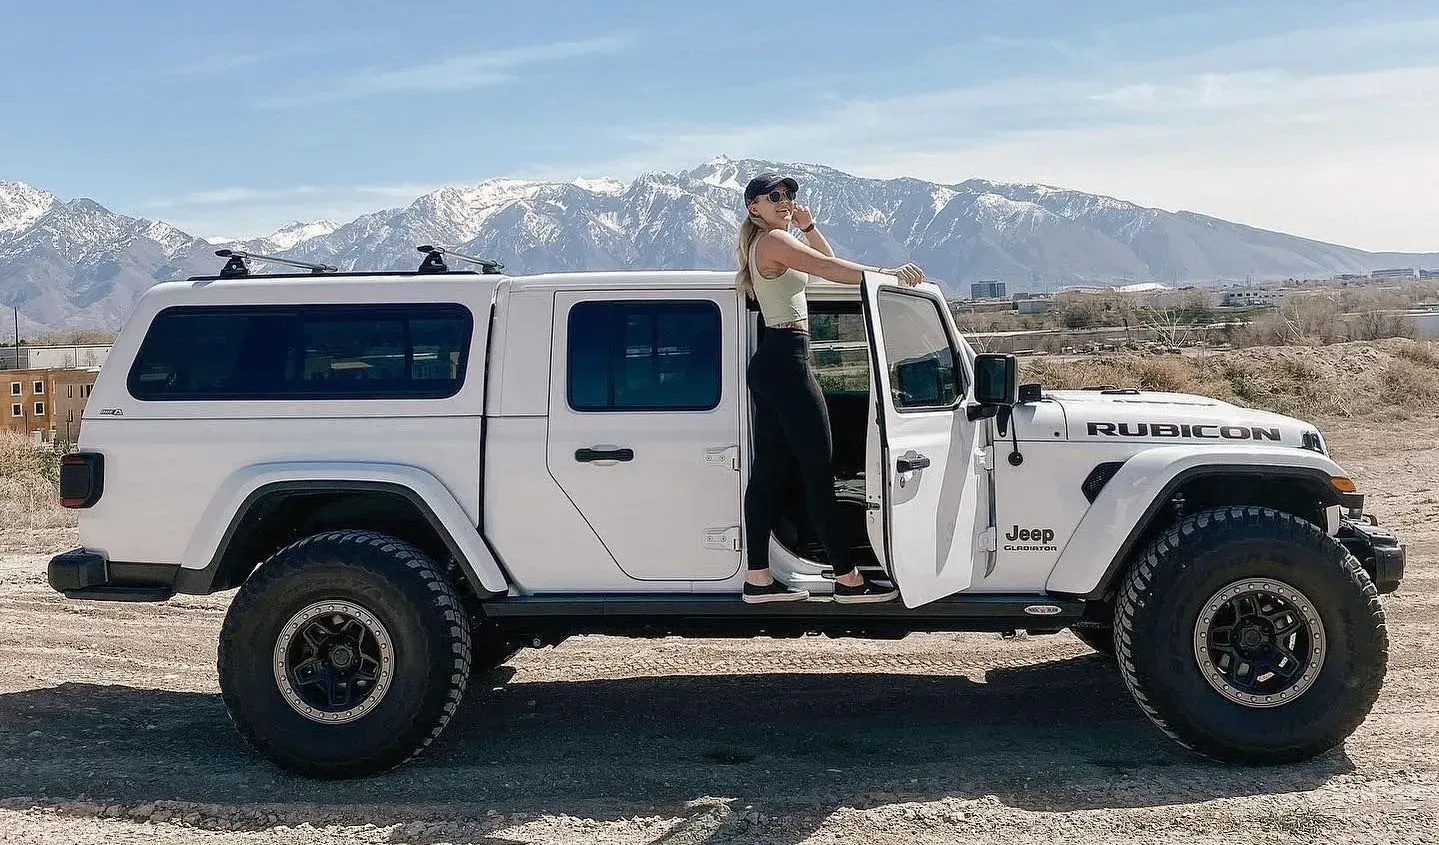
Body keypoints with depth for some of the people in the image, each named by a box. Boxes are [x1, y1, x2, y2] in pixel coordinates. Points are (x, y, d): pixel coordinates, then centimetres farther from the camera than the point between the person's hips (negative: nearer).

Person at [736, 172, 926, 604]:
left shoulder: (768, 242, 20)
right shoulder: (773, 240, -10)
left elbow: (826, 259, 24)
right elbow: (827, 268, -22)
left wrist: (808, 226, 9)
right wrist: (885, 272, -24)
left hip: (768, 362, 11)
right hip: (786, 360, -11)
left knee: (769, 470, 9)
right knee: (818, 470, -8)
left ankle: (757, 576, 11)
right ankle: (847, 579, -3)